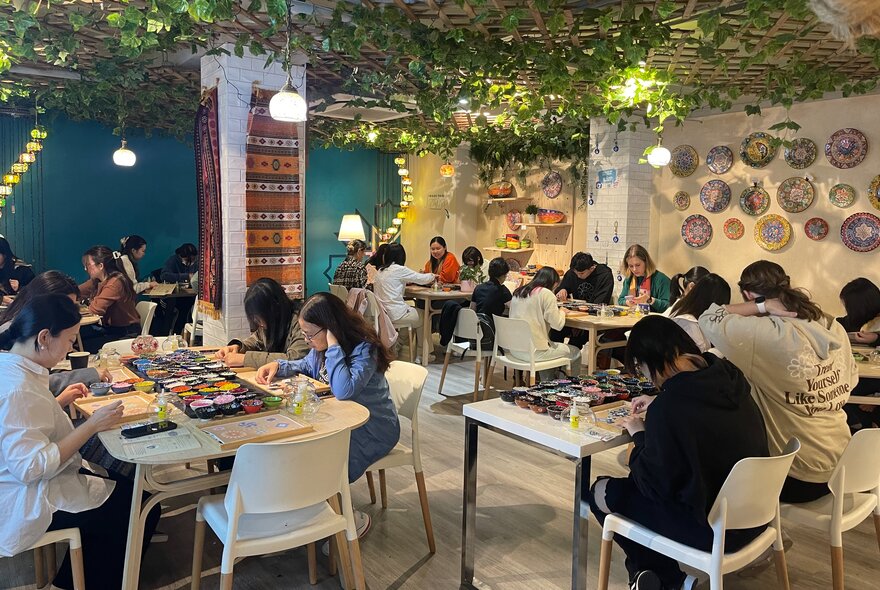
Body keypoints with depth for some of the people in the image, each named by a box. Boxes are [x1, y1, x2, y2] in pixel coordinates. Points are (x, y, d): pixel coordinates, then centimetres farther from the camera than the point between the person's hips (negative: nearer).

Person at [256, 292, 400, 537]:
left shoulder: (364, 349, -24)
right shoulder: (321, 347, 2)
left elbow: (343, 390, -39)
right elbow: (305, 365, 23)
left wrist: (334, 346, -32)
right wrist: (278, 365, 3)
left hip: (372, 430, -8)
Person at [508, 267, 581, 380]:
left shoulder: (518, 292, 10)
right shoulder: (546, 294, -10)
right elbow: (557, 324, -13)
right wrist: (562, 312, 8)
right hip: (534, 351, -8)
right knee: (575, 352, 13)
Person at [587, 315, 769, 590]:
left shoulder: (667, 409, -28)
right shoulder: (729, 376, -6)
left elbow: (653, 483, -15)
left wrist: (639, 435, -2)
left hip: (714, 530, -8)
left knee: (602, 492, 5)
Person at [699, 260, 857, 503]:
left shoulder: (770, 334, -26)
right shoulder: (835, 328, -2)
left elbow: (709, 320, -18)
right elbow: (850, 382, 13)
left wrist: (760, 307, -17)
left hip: (799, 476, -7)